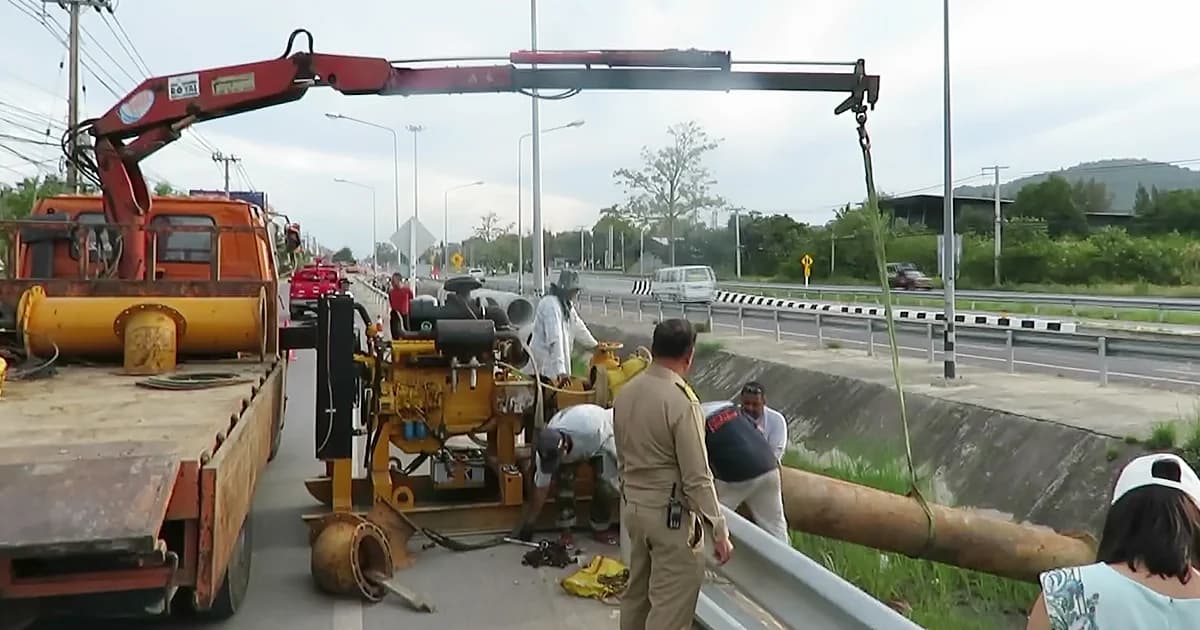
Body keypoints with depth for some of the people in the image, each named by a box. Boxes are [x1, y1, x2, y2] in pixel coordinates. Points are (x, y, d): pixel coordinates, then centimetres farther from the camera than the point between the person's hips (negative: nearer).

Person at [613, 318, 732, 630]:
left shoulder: (626, 392, 1)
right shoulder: (682, 400, -22)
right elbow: (697, 478, -21)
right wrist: (719, 532, -13)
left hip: (632, 505, 8)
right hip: (670, 513, -8)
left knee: (636, 591, 21)